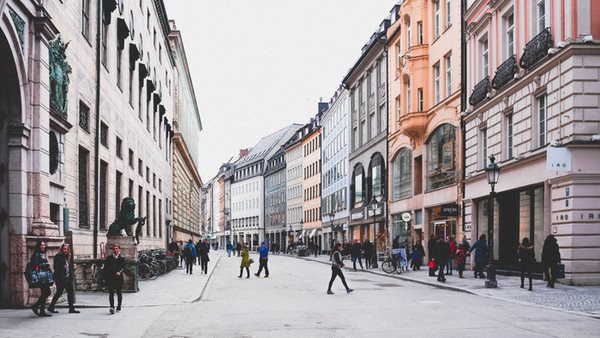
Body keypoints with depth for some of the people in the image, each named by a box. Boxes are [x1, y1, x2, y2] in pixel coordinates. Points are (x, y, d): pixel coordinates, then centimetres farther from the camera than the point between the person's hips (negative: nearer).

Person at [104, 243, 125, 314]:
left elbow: (123, 267, -6)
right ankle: (112, 307, -16)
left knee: (119, 293, 9)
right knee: (111, 293, -9)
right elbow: (106, 268, 6)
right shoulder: (109, 257, 7)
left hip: (119, 278, 0)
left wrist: (119, 272, -27)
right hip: (110, 278, 0)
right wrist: (106, 277, -1)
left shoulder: (122, 258, 3)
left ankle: (118, 307, 23)